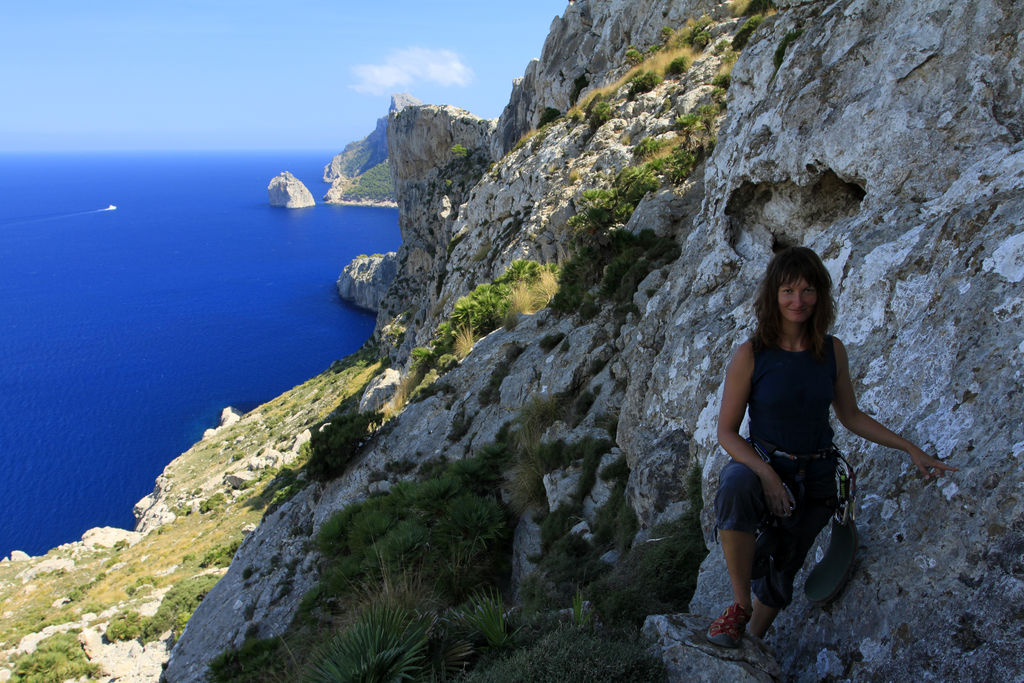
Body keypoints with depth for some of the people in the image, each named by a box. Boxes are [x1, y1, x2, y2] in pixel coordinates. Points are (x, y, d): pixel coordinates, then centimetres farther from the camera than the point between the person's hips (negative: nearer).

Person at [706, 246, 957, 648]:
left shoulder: (832, 351, -1)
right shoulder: (751, 354, -13)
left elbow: (850, 415, 12)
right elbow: (726, 431, -12)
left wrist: (910, 449, 8)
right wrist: (766, 474, -26)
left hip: (815, 478, 4)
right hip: (761, 464, -3)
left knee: (780, 573, 10)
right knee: (735, 486, -38)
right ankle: (740, 606, -22)